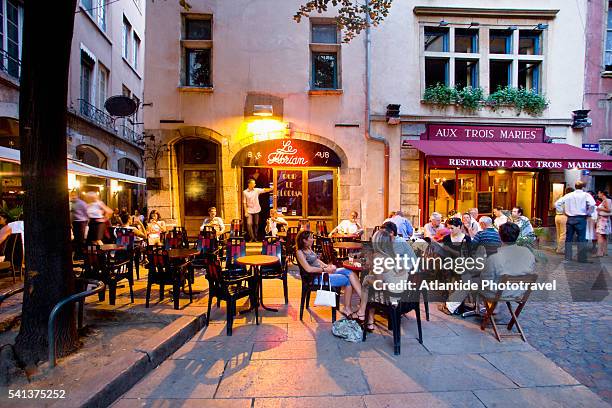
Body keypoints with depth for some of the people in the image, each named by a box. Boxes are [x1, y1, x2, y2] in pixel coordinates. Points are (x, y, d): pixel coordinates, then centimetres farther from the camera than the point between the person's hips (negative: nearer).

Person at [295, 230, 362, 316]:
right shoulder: (300, 252, -12)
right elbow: (308, 269, -20)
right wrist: (325, 269, -15)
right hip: (317, 277, -8)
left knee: (349, 272, -9)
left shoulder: (309, 248, 15)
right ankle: (347, 309, -5)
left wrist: (328, 266, 4)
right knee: (347, 280, -16)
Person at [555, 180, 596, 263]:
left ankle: (567, 258, 13)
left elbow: (557, 204, 5)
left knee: (568, 239, 10)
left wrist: (564, 212, 10)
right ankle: (582, 259, 6)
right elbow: (592, 205, -18)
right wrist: (588, 213, -4)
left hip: (570, 219, 3)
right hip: (581, 219, -3)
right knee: (581, 239, 3)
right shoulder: (586, 195, -2)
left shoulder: (568, 195, 7)